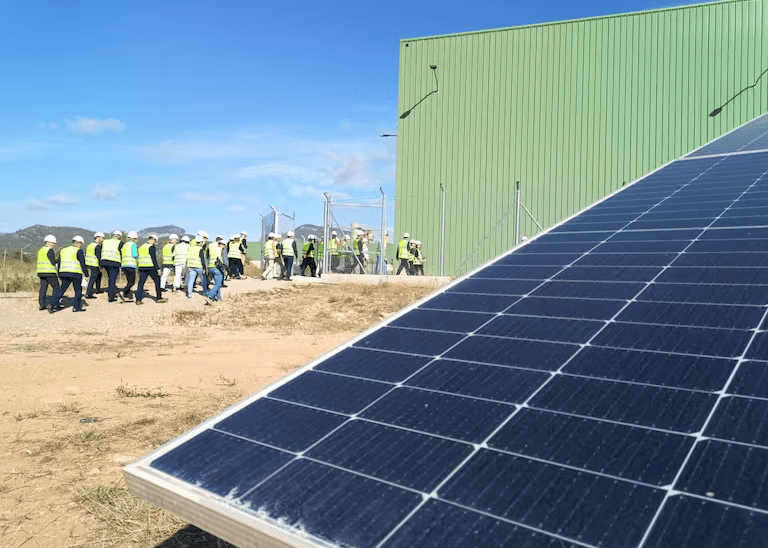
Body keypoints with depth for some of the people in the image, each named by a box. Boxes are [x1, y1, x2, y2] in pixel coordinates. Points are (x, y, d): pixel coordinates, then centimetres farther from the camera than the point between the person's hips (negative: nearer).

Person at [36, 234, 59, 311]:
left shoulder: (40, 250, 16)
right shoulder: (49, 250, -12)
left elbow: (41, 261, 19)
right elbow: (53, 262, -18)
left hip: (41, 272, 8)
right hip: (50, 272, -8)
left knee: (43, 288, 7)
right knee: (56, 287, 0)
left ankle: (42, 304, 4)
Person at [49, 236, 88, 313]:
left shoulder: (63, 251, 16)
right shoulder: (78, 251, -5)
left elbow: (59, 264, 18)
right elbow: (83, 264, -9)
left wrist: (60, 275, 23)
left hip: (64, 273, 6)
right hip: (75, 274, -6)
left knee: (62, 289, 8)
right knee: (78, 291, 6)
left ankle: (52, 304, -4)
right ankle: (76, 307, 7)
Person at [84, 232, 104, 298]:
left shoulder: (90, 245, 14)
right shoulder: (98, 246, -14)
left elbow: (86, 255, 19)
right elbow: (98, 257, -18)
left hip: (88, 264, 9)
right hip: (94, 265, -9)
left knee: (99, 275, 26)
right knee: (92, 279, -7)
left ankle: (98, 289, 30)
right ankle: (88, 294, -9)